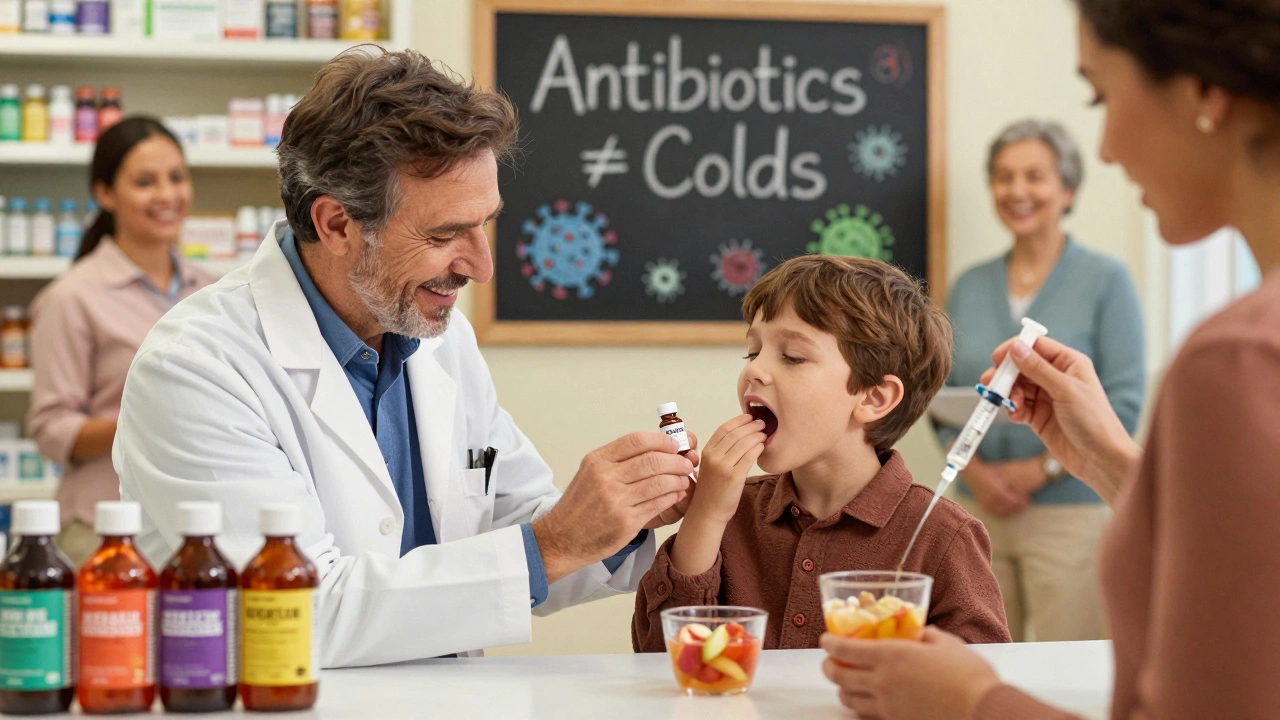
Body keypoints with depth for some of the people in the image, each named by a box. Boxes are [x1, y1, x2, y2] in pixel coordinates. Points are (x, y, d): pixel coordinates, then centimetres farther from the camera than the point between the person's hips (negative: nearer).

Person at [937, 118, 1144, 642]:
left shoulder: (1106, 281, -1)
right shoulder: (969, 287, 12)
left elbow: (1124, 405, -7)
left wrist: (1039, 470, -12)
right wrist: (974, 470, -6)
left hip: (1071, 513, -4)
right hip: (978, 512, 4)